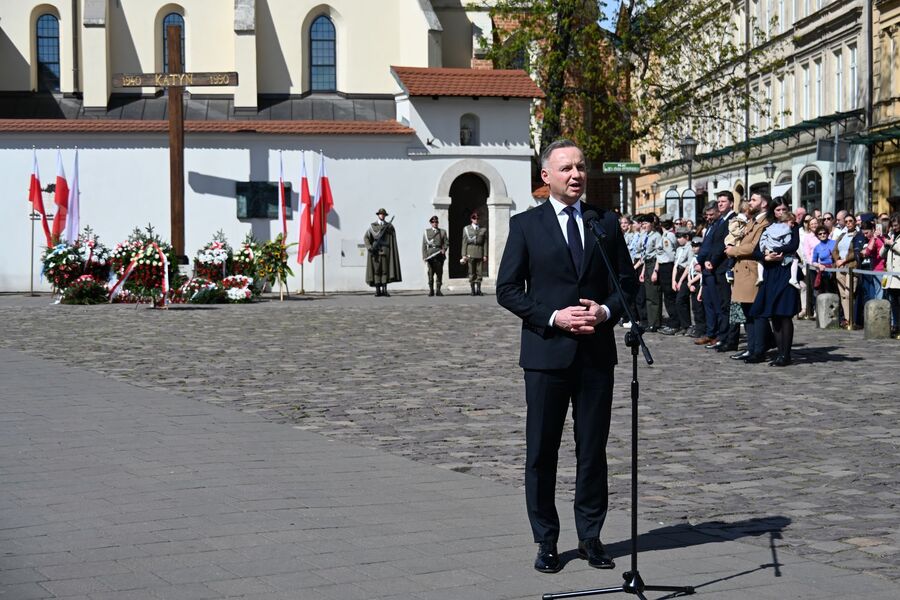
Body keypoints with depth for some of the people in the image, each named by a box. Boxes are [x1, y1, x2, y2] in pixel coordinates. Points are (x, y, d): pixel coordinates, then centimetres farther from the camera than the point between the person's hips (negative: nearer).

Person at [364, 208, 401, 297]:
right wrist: (369, 247, -11)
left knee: (385, 270, -5)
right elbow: (366, 237, 3)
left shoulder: (389, 226, 10)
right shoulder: (372, 226, 10)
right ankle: (377, 290, -1)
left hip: (386, 250, 0)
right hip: (375, 251, 0)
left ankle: (384, 290, -4)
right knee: (376, 270, -3)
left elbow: (393, 240, 8)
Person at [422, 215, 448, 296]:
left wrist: (444, 249, -9)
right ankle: (431, 290, 0)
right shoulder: (426, 232, 11)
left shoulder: (442, 232, 14)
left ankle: (438, 290, 3)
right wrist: (424, 256, -2)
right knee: (430, 273, -5)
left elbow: (446, 242, 12)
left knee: (439, 273, -1)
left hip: (439, 254, 1)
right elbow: (424, 245, 7)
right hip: (430, 255, -1)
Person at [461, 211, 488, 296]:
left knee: (479, 272, -2)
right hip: (470, 252, -1)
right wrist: (464, 255, -1)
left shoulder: (483, 229, 10)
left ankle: (478, 290, 3)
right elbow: (464, 242, 6)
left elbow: (485, 243, 8)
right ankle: (473, 290, 3)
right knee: (471, 272, -1)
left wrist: (485, 255, 1)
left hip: (480, 252, 1)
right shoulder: (466, 229, 8)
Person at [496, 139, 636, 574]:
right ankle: (546, 541, 14)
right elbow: (507, 289, -2)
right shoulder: (525, 225, 1)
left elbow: (627, 280, 11)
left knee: (592, 449, 9)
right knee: (541, 451, 4)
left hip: (597, 351, 2)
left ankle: (590, 536, 20)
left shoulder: (606, 222, 8)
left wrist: (607, 311, -9)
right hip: (547, 351, -2)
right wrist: (553, 318, -13)